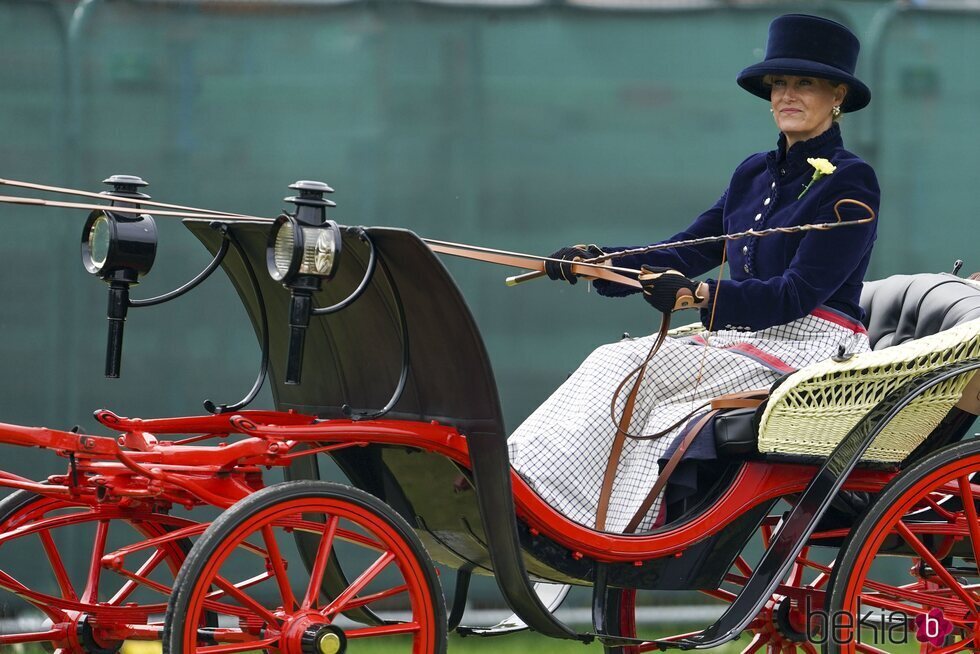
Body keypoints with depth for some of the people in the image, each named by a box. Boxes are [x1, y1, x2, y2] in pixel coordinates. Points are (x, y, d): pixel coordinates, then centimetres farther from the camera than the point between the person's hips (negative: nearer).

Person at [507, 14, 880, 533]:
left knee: (638, 373, -24)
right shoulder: (754, 174, 18)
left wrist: (700, 294, -26)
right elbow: (683, 255, 15)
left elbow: (798, 294, -15)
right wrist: (594, 260, -1)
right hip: (745, 342, 7)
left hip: (809, 350, -7)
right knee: (616, 360, -17)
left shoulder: (849, 183, -6)